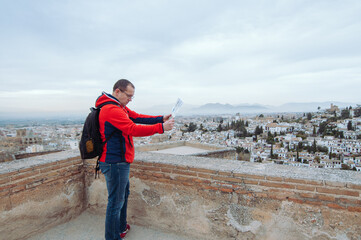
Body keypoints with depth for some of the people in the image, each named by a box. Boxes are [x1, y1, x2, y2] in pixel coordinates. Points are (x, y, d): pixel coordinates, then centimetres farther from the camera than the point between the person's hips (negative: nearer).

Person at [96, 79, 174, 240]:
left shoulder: (120, 107, 12)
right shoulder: (111, 110, -21)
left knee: (123, 194, 23)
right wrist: (161, 128, -25)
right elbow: (133, 129, -27)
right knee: (116, 201, 2)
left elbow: (138, 117, 7)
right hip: (115, 162, -11)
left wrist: (161, 119, -3)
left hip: (119, 161, 11)